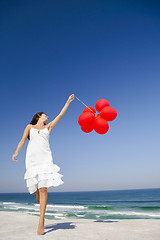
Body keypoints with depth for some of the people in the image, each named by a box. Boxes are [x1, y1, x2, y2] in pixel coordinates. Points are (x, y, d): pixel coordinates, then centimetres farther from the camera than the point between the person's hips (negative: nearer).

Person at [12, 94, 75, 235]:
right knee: (35, 188, 3)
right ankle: (38, 195, 40)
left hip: (45, 158, 0)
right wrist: (16, 152, -7)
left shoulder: (48, 127, 19)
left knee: (43, 188, -10)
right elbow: (23, 140, 9)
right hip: (32, 158, 1)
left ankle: (41, 221, -7)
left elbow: (61, 114, 18)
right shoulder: (30, 127, 18)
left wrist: (69, 101, 18)